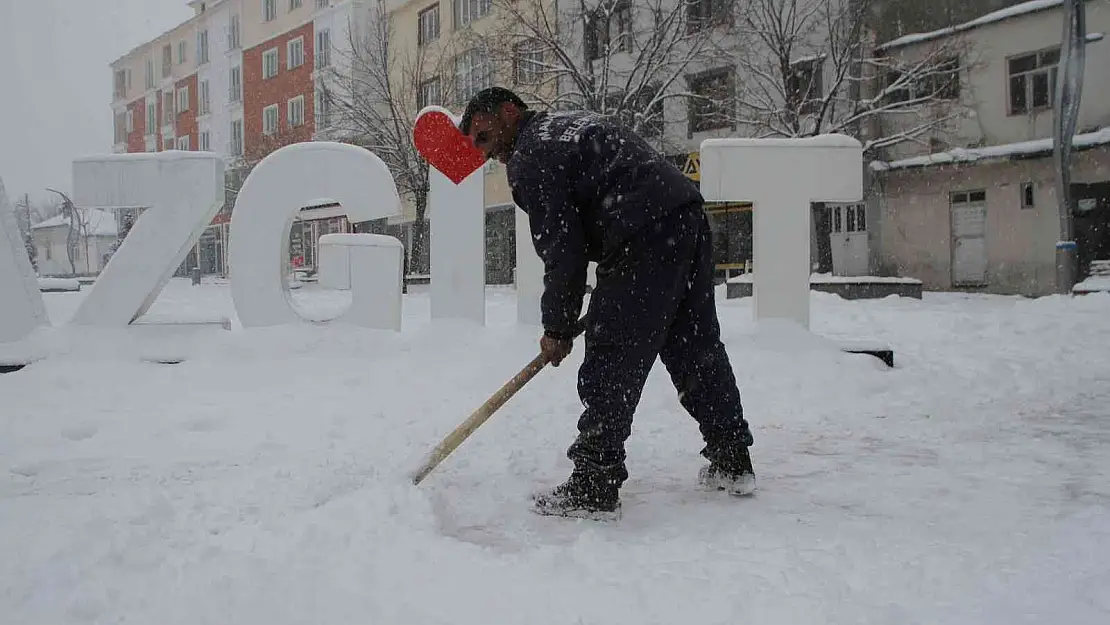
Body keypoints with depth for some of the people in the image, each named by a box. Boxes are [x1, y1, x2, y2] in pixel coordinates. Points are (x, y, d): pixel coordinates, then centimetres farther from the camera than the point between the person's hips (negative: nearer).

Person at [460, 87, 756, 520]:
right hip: (689, 217, 10)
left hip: (646, 240, -10)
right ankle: (732, 463, 28)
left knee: (611, 361, -5)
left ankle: (593, 488, -2)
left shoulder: (528, 159, -2)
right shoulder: (570, 123, 28)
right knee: (698, 348, 17)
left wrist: (558, 328, 3)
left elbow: (561, 251, -7)